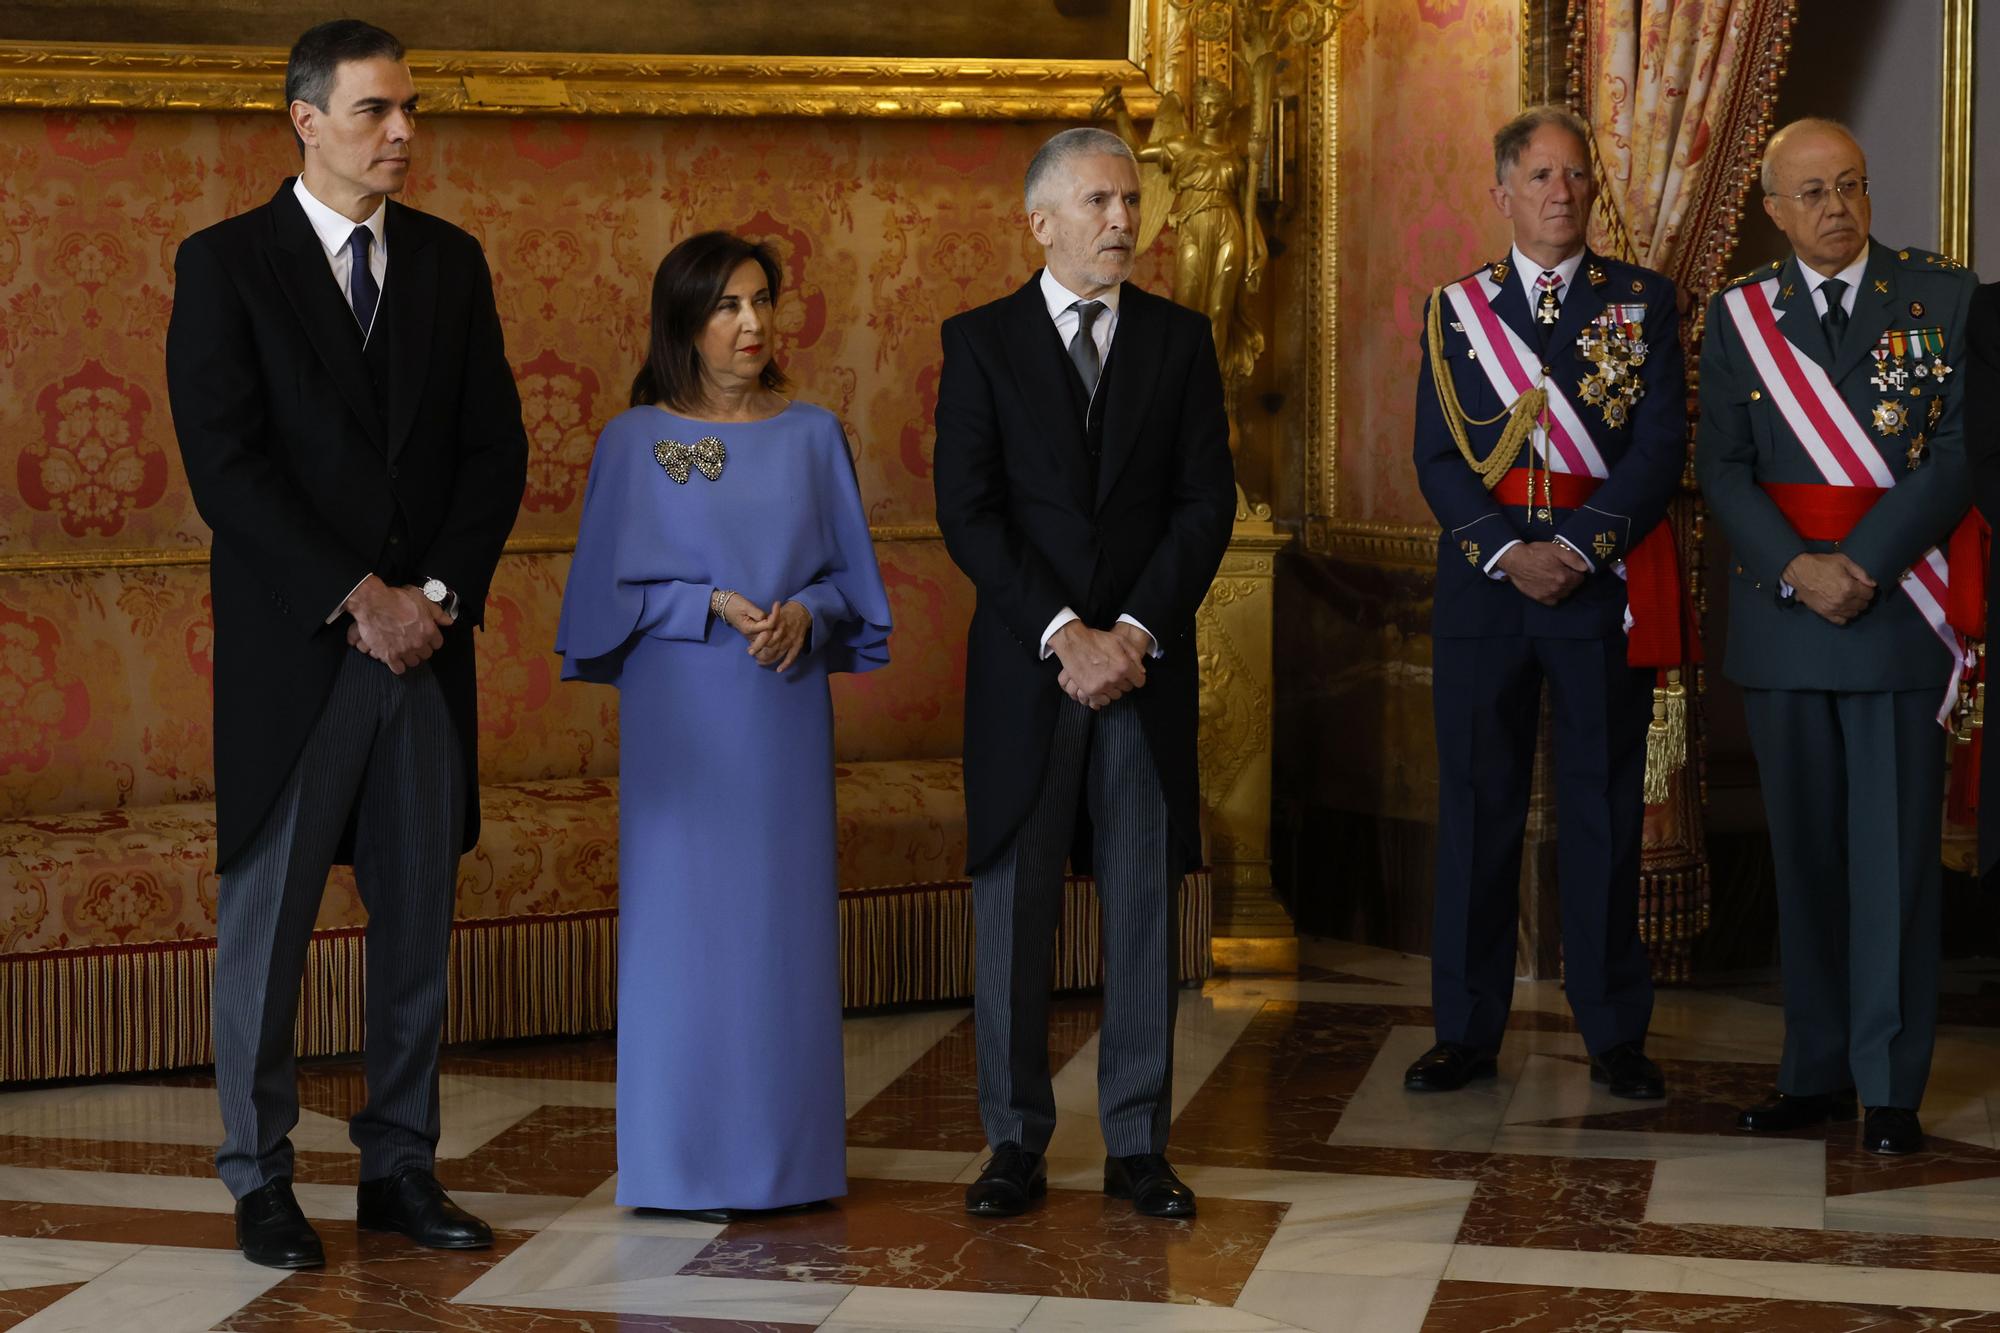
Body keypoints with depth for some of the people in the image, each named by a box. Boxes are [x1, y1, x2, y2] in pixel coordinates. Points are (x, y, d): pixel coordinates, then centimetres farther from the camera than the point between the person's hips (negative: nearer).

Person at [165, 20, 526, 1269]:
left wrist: (441, 592, -7)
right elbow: (225, 463, -10)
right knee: (268, 918, 2)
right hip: (292, 650, -4)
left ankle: (402, 1166, 16)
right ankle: (261, 1180, 12)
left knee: (420, 918, 7)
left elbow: (496, 448, 8)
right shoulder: (225, 264, -2)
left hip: (429, 642, 4)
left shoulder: (450, 261, 11)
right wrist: (360, 599, -15)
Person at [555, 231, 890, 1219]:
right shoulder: (635, 440, 0)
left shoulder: (812, 434, 7)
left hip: (785, 718, 2)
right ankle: (686, 1163, 5)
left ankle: (787, 1152, 12)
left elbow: (849, 575, 9)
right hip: (682, 714, -2)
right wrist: (715, 607, -14)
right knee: (685, 922, -2)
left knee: (785, 920, 4)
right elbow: (612, 587, -1)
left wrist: (804, 613, -12)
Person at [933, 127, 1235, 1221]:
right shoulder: (980, 342, 3)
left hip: (1146, 663, 1)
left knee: (1143, 908, 3)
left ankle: (1137, 1144, 11)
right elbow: (967, 513, -5)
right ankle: (1016, 1143, 11)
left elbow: (1208, 502, 2)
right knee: (1012, 907, 2)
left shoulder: (1179, 340, 8)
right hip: (1023, 668, -1)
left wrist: (1135, 632, -10)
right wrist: (1065, 635, -13)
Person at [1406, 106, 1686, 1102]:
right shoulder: (1455, 310, 8)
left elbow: (1660, 449, -3)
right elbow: (1437, 458, 2)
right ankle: (1467, 1030, 11)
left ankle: (1615, 1033, 11)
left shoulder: (1643, 303, 5)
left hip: (1604, 581, -1)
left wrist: (1579, 548, -14)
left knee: (1605, 807, 3)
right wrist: (1508, 552, -12)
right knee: (1476, 805, 4)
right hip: (1481, 585, 1)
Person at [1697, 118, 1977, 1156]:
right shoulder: (1738, 317, 9)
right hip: (1778, 616, 3)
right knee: (1804, 852, 7)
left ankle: (1890, 1086, 3)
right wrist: (1796, 569, -11)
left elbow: (1963, 451, -5)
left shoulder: (1944, 297, 3)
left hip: (1898, 607, -2)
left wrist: (1862, 565, -14)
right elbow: (1722, 468, 4)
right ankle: (1818, 1072, 15)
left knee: (1893, 852, -2)